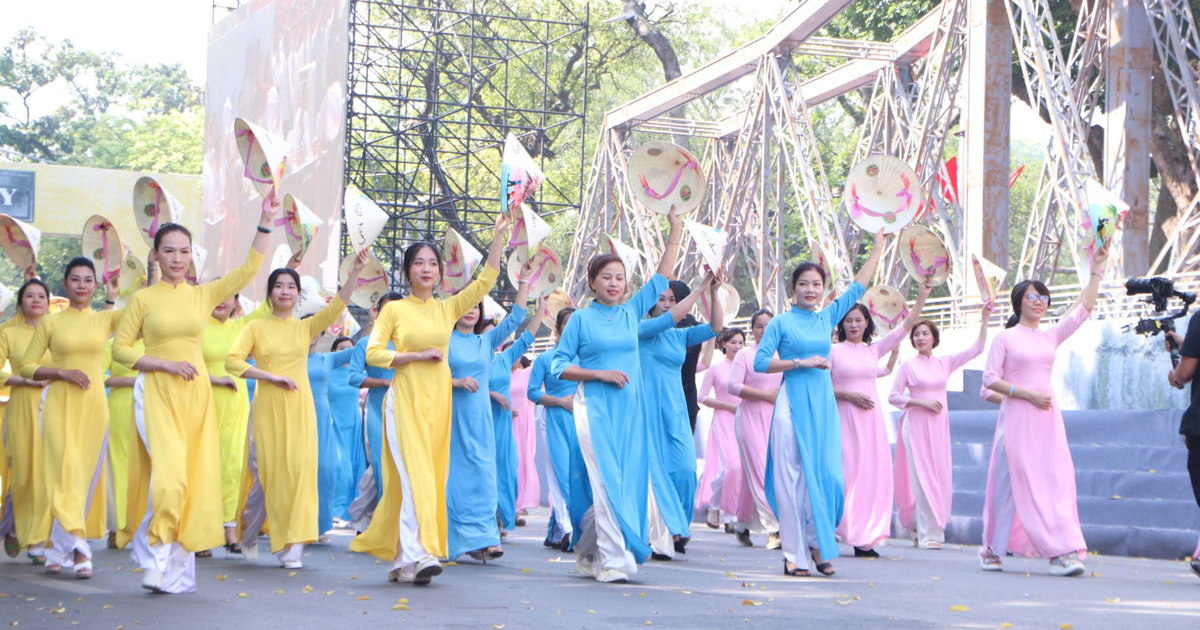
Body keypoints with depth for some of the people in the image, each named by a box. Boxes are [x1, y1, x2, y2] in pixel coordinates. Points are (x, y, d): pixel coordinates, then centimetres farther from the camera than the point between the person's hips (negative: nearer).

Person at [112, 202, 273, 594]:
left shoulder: (203, 295, 10)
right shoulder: (143, 299, 3)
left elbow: (248, 270, 1)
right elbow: (120, 348, 1)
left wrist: (265, 224, -7)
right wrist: (167, 364, -10)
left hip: (195, 394, 3)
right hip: (156, 394, -3)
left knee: (194, 479, 2)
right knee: (169, 475, -18)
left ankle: (177, 569, 11)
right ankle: (153, 558, -3)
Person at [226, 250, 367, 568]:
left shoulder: (306, 327, 11)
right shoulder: (256, 327, 6)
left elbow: (337, 305, -2)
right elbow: (232, 361, -5)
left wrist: (356, 272, -15)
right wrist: (271, 377, -12)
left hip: (300, 405, 1)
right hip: (267, 406, -1)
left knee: (300, 468, -10)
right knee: (266, 470, 1)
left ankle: (294, 544, -12)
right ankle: (250, 532, 20)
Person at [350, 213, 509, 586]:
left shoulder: (448, 309, 12)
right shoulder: (394, 310, 3)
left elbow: (485, 281, 4)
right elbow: (373, 353, -4)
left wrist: (499, 236, -2)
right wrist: (419, 355, -11)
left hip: (438, 400, 4)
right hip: (405, 398, -4)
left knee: (431, 476, 4)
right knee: (415, 474, -15)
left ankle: (399, 557, 13)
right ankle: (416, 555, -22)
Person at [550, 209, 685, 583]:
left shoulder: (632, 312, 11)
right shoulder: (581, 319, 2)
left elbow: (663, 274, 12)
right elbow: (560, 366, 1)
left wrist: (676, 228, 8)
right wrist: (601, 373, -10)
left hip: (629, 409, 4)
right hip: (595, 409, -4)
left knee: (628, 480, 3)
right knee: (606, 482, -10)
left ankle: (589, 552, 18)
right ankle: (612, 562, -10)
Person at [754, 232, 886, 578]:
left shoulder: (827, 318, 12)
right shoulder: (781, 323, 0)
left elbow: (856, 288, 20)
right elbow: (760, 362, -6)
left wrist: (877, 250, 22)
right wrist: (801, 362, -11)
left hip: (823, 404, 4)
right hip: (793, 403, -4)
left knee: (828, 476, -2)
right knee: (793, 478, -4)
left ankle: (819, 544, 14)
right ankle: (795, 555, 1)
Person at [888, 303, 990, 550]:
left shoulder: (945, 363, 10)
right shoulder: (908, 366, 1)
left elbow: (976, 349, 8)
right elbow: (893, 397, -1)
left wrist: (984, 320, 2)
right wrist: (922, 402, -11)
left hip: (939, 425, 4)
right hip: (916, 425, -4)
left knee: (941, 477, 2)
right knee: (922, 477, -8)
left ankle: (923, 528, 19)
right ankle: (927, 534, -4)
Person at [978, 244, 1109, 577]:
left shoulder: (1051, 336, 15)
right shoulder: (1006, 338, 3)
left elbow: (1083, 309, 10)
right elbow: (990, 378, -4)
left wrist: (1096, 268, 5)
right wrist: (1027, 393, -13)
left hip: (1047, 415, 4)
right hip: (1017, 415, -4)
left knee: (1057, 478, -6)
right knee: (1015, 479, -5)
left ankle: (1062, 552, -9)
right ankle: (992, 549, 6)